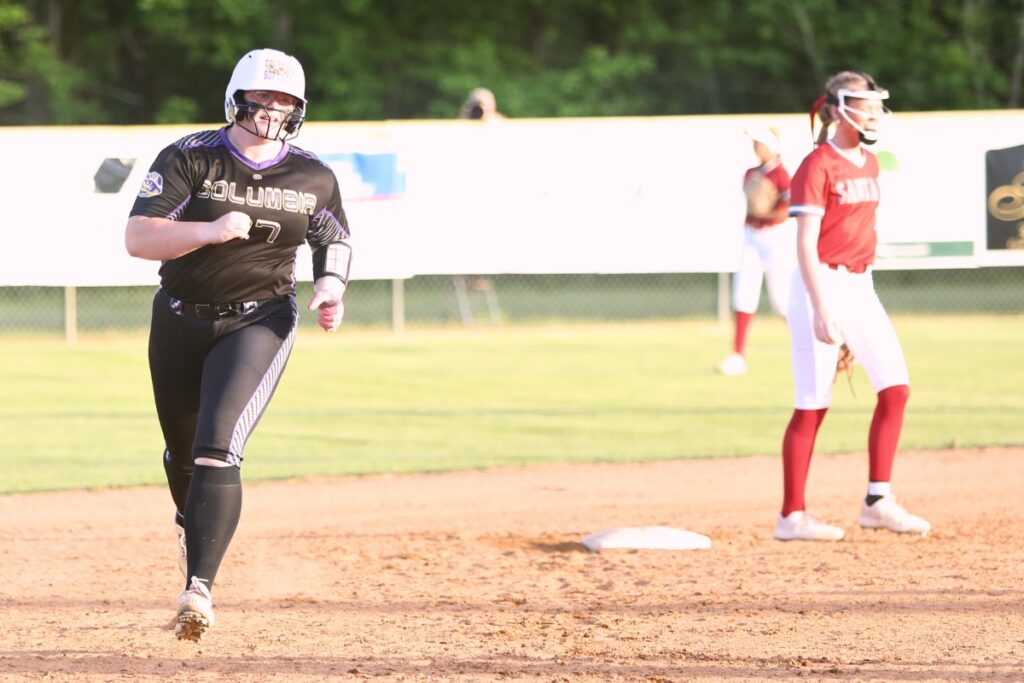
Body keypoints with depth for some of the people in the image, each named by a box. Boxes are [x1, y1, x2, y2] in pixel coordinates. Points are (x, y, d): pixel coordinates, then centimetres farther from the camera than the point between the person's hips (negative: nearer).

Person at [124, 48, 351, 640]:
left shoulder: (314, 179, -3)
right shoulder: (190, 158, -10)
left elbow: (335, 242, 14)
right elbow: (137, 237, -18)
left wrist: (331, 286, -8)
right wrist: (209, 231, -33)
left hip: (259, 324, -1)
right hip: (180, 323, 1)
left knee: (217, 449, -20)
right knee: (183, 452, 18)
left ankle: (199, 589, -24)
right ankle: (192, 523, 53)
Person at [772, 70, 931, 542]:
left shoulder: (869, 164, 12)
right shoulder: (817, 167, -12)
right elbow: (805, 245, -16)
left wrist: (852, 307, 18)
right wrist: (821, 312, -23)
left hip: (860, 286, 8)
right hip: (822, 286, -8)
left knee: (895, 387, -2)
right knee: (813, 405, -4)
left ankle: (878, 502, 4)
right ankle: (792, 516, 3)